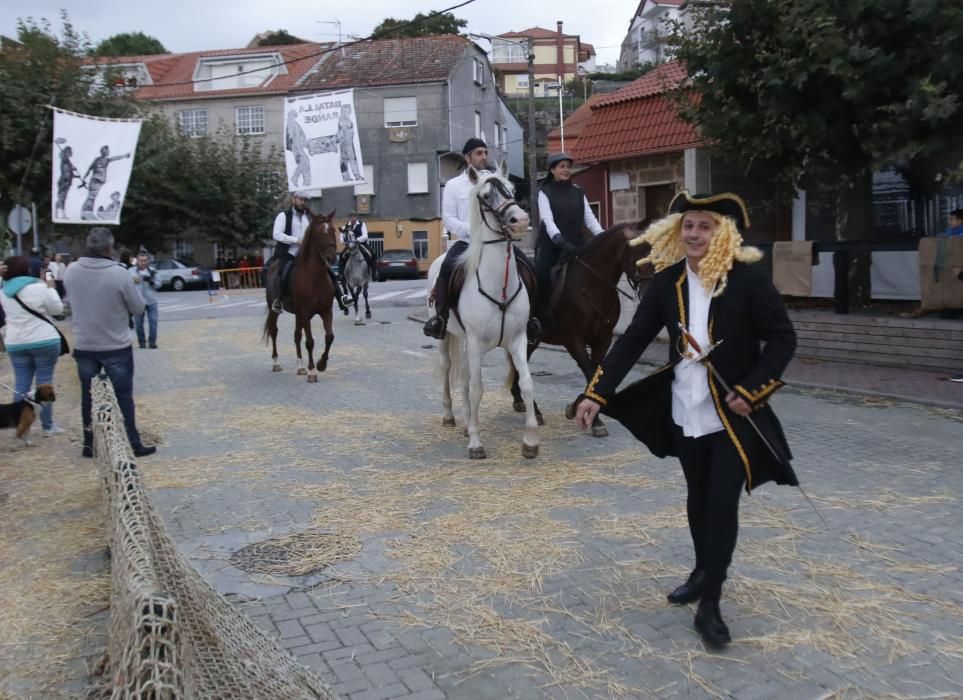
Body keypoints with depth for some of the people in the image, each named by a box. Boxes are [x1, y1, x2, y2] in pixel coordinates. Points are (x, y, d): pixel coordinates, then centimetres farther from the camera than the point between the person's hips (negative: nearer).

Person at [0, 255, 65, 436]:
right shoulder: (39, 287, -12)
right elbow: (58, 309, -4)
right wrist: (50, 288, 7)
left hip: (15, 343, 5)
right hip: (44, 341, -4)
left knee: (21, 384, 9)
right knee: (44, 382, 1)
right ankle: (47, 426, 6)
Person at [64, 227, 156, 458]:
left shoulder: (71, 271, -6)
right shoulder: (120, 274, -19)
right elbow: (138, 307, -8)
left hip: (83, 347, 3)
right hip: (117, 347, -3)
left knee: (88, 396, 15)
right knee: (123, 396, 8)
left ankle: (89, 444, 22)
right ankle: (133, 444, 13)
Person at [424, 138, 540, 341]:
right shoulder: (454, 185, 5)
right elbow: (448, 219, -1)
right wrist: (471, 230, -18)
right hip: (466, 242, -3)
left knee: (528, 267, -15)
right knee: (448, 266, -33)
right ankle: (440, 316, -22)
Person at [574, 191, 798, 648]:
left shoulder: (747, 280, -12)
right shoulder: (667, 282, -1)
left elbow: (783, 339, -8)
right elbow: (633, 341, -3)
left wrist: (751, 391, -18)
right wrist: (597, 393, -10)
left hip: (733, 415, -4)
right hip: (684, 412, 4)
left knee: (723, 502, -5)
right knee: (698, 498, 18)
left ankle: (709, 606, 5)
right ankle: (703, 572, 40)